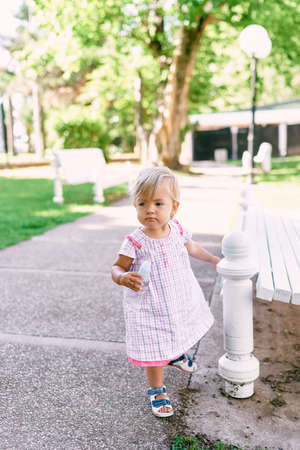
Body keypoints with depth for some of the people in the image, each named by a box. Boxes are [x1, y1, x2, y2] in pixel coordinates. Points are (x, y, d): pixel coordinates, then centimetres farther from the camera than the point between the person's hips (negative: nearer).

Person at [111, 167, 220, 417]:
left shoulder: (177, 229, -10)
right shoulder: (135, 243, -24)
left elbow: (190, 246, 12)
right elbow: (117, 267, -15)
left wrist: (212, 259, 21)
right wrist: (123, 278, -37)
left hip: (181, 300, 6)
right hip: (150, 307, -5)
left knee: (180, 334, 29)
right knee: (155, 349, 2)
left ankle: (176, 354, 65)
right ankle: (157, 390, 30)